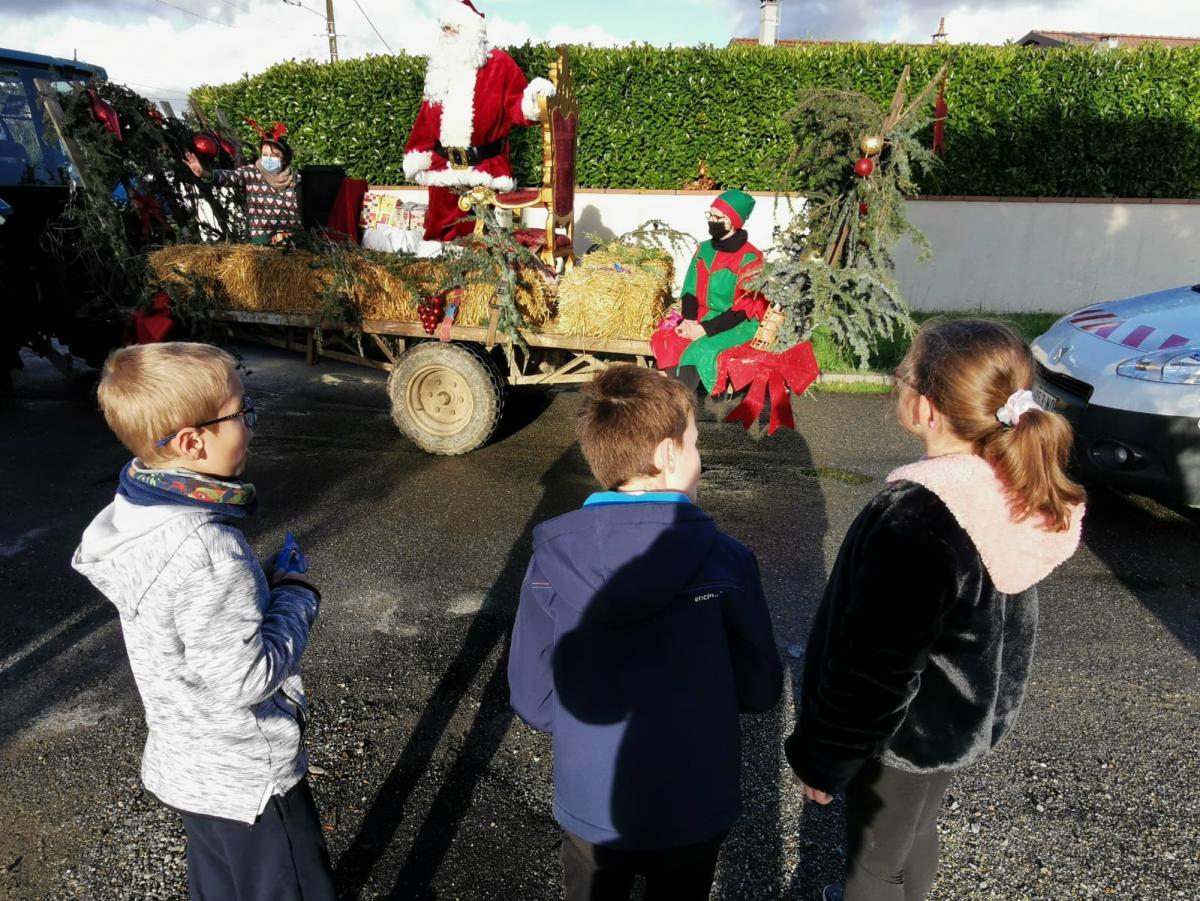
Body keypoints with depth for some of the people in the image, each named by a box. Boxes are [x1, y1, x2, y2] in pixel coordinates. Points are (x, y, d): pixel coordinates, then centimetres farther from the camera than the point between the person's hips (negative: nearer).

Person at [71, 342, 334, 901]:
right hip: (244, 782, -8)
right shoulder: (206, 551, -34)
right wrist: (297, 596, -15)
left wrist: (264, 582, -3)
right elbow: (246, 679, -27)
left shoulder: (136, 512, -5)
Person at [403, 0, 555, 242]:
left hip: (485, 169, -5)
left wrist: (532, 99, -25)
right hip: (442, 167, 5)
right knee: (442, 231, 10)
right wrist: (417, 155, 11)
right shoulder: (440, 68, 14)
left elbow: (515, 108, -4)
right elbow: (427, 117, 15)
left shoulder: (499, 64, 0)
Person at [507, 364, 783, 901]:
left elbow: (533, 705, -11)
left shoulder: (551, 559, -20)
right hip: (696, 809, 0)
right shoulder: (725, 560, -23)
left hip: (589, 809, 1)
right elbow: (759, 692, -11)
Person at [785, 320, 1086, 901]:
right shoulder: (1020, 490, -10)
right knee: (915, 835, 31)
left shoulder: (919, 518, -35)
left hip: (906, 729, -8)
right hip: (968, 713, 8)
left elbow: (874, 668, -28)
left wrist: (822, 759, -13)